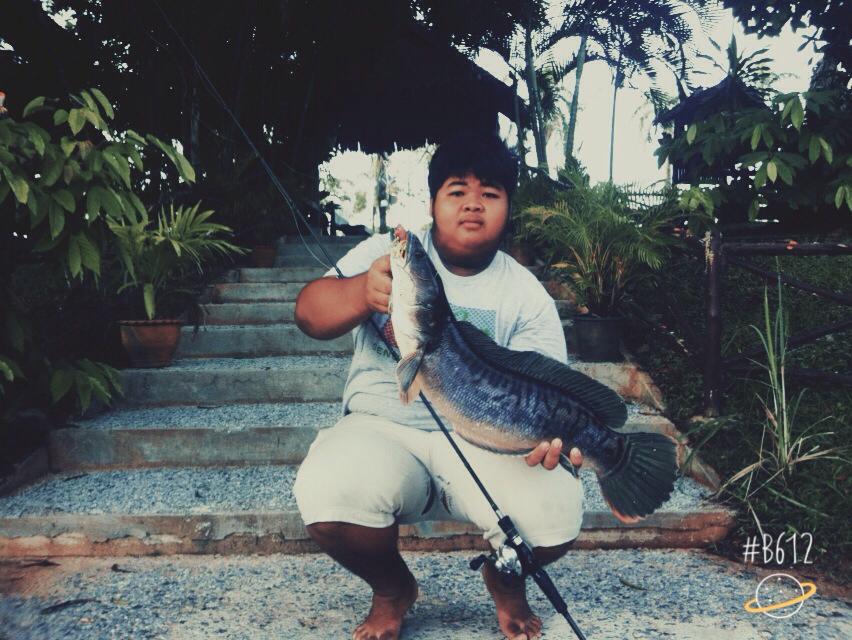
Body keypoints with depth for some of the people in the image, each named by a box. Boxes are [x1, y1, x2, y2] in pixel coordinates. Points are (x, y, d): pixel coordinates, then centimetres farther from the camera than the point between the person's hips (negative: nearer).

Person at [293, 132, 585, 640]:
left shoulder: (527, 296, 2)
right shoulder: (389, 254, 1)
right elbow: (310, 314, -12)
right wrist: (362, 291, -36)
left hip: (483, 441, 0)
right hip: (382, 429, 0)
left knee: (555, 511, -28)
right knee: (327, 491, -32)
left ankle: (507, 579, 14)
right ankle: (392, 588, 6)